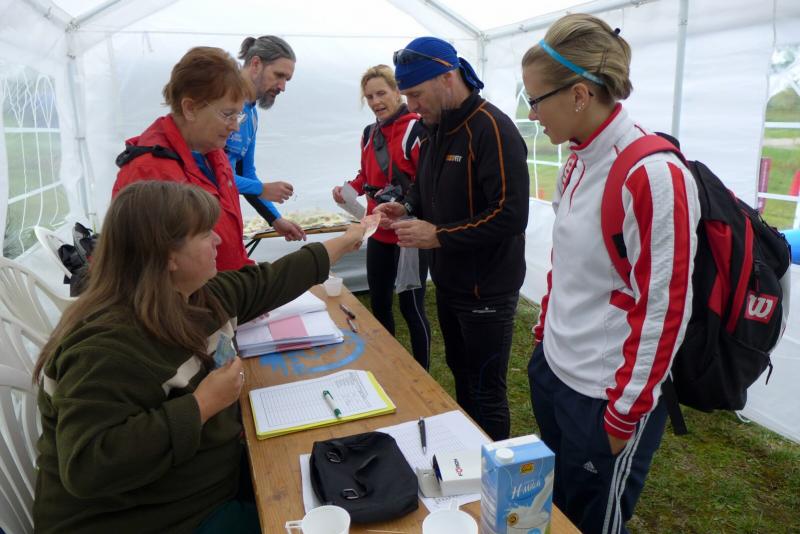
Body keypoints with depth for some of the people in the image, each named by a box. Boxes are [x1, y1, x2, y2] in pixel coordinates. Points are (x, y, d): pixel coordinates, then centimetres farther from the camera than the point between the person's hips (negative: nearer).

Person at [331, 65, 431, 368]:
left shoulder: (416, 129, -15)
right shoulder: (369, 133, 10)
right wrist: (349, 189, 2)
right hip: (379, 232, 8)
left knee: (411, 306, 3)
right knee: (378, 302, 17)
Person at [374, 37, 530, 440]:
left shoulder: (492, 129, -19)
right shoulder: (435, 128, 9)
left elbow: (510, 215, -26)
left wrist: (439, 236, -24)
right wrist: (408, 207, 1)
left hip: (486, 290, -9)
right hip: (448, 281, 9)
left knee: (486, 392, 5)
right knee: (461, 375, 22)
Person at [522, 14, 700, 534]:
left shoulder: (654, 173, -22)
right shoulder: (579, 160, 3)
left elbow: (666, 307, -20)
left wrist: (627, 412, -14)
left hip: (605, 395, -7)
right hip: (553, 370, 8)